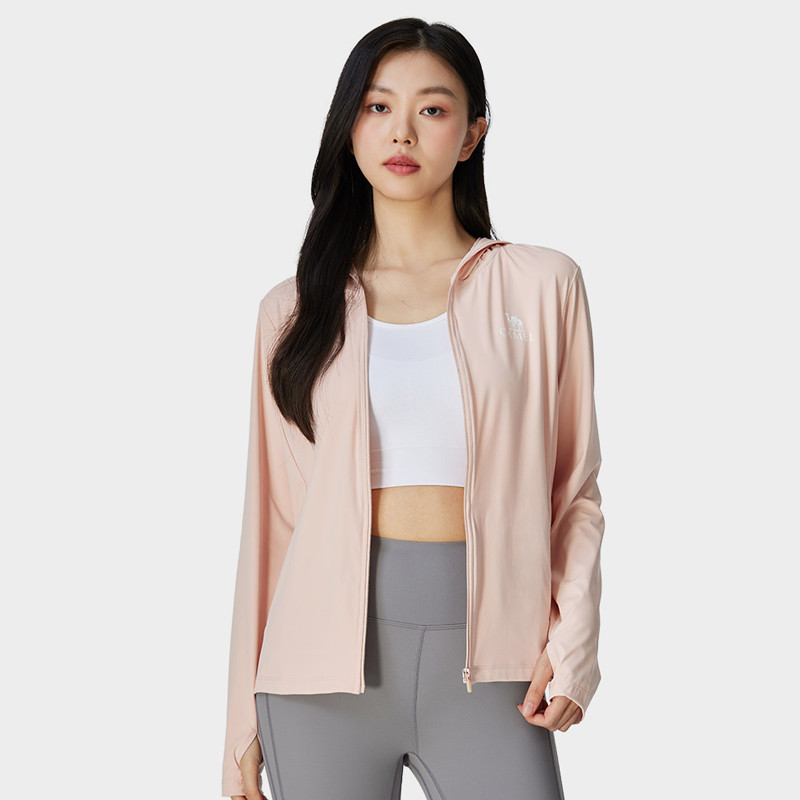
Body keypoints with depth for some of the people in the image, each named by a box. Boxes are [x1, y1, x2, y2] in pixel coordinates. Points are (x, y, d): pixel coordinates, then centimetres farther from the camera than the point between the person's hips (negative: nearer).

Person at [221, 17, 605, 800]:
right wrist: (246, 720, 8)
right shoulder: (296, 308, 8)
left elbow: (575, 492, 7)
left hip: (484, 664, -1)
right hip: (328, 657, 1)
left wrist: (571, 640, -7)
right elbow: (270, 515, 9)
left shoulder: (540, 285, 4)